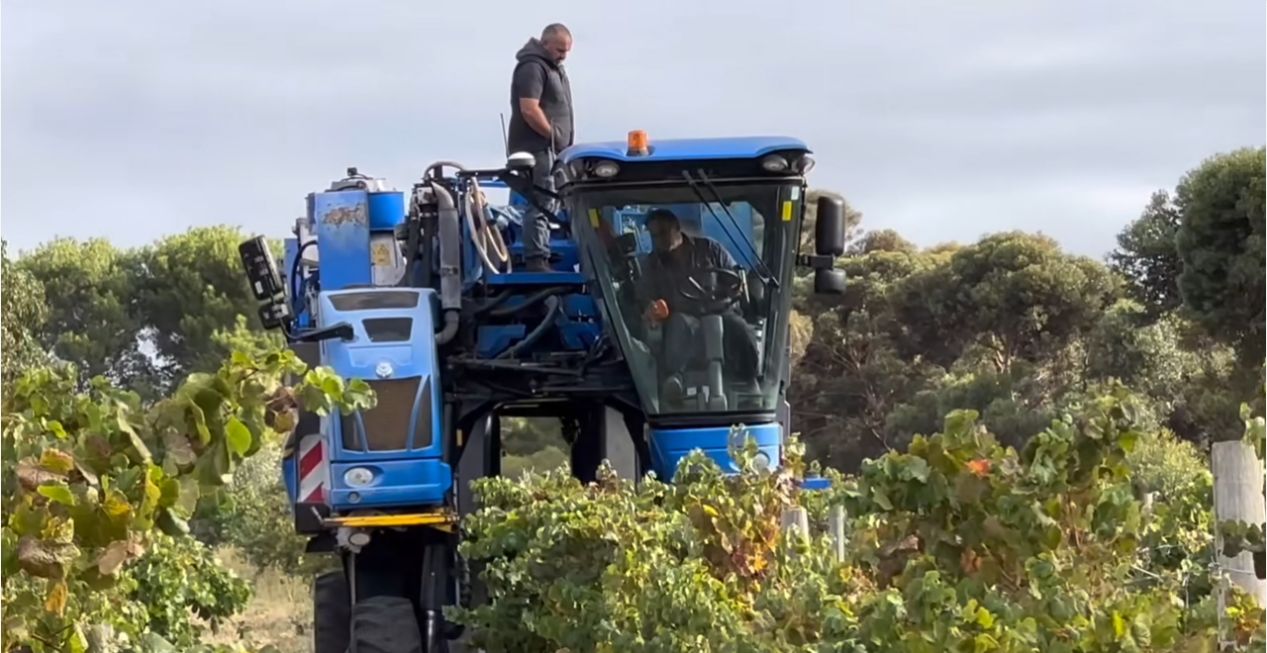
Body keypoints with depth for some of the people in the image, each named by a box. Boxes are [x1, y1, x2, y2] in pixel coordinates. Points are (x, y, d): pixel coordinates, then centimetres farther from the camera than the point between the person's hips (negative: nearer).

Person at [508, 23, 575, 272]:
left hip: (551, 149, 10)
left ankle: (539, 257, 13)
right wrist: (554, 135, -13)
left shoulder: (554, 67, 21)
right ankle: (536, 260, -16)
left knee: (548, 204, 10)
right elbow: (530, 110, -21)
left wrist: (563, 141, 14)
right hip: (537, 148, -10)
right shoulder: (532, 67, -12)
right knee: (541, 204, -14)